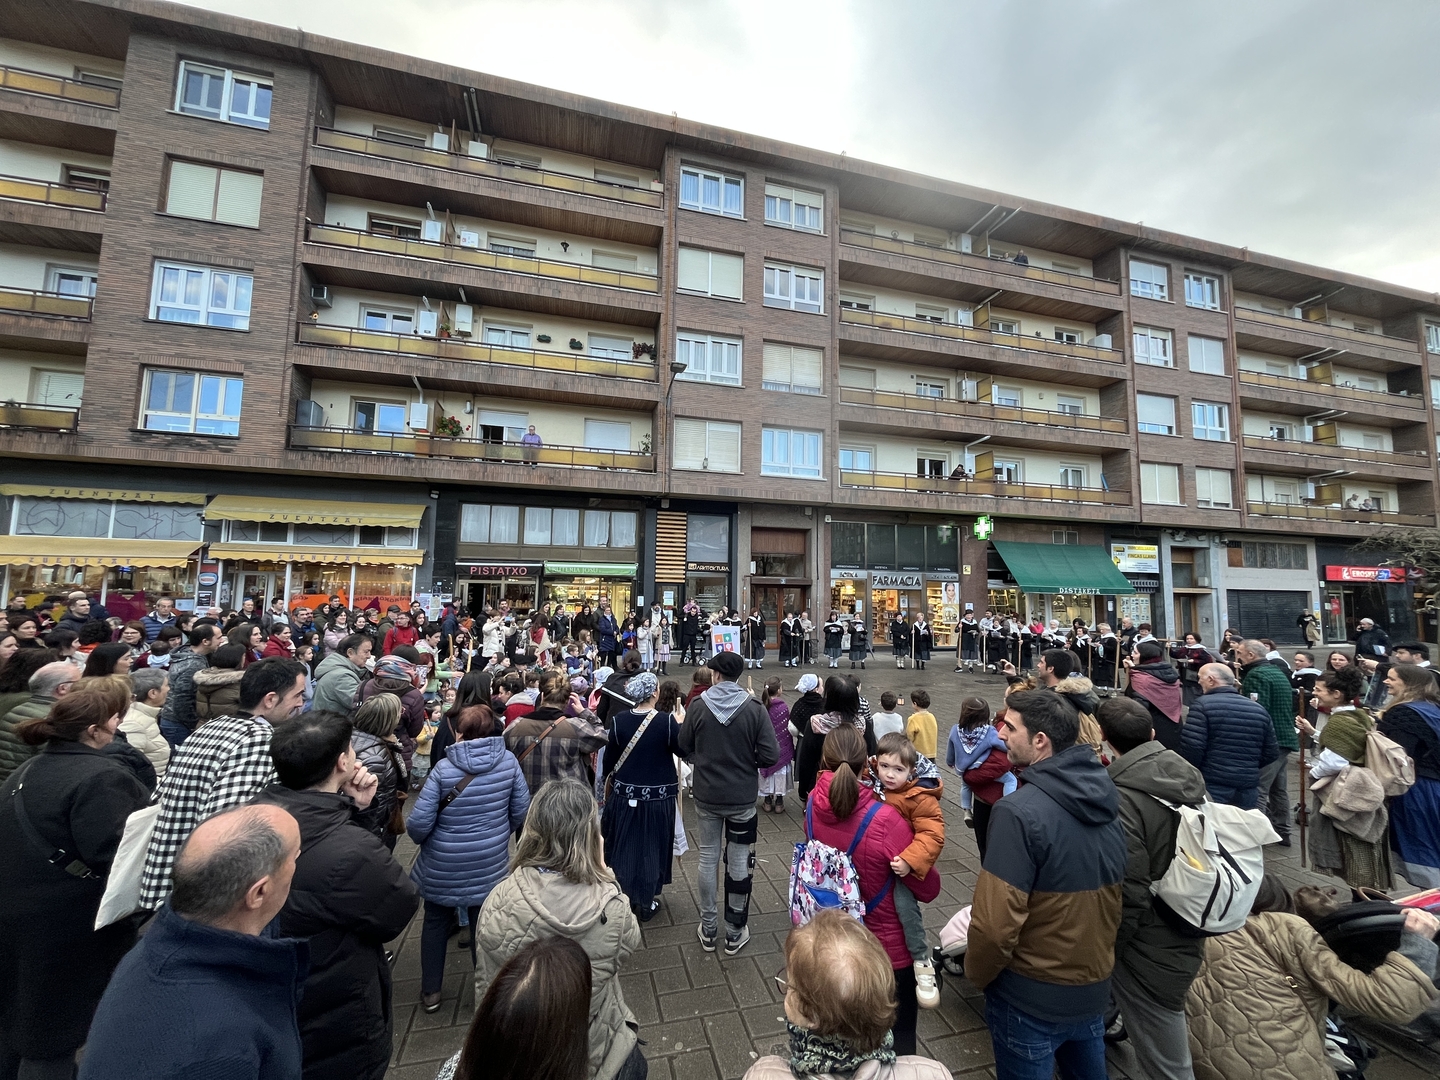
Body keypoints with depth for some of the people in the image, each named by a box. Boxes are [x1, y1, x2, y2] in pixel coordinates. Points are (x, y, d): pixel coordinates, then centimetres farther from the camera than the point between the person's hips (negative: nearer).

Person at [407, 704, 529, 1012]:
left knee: (435, 922, 24)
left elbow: (419, 823, -16)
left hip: (443, 865, -1)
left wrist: (416, 834, 8)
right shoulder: (508, 761, -13)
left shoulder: (443, 768, -19)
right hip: (489, 864, 1)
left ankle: (430, 992, 40)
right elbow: (521, 812, -5)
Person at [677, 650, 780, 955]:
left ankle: (708, 929, 31)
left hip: (707, 795, 1)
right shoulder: (754, 708, -15)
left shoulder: (698, 706, -12)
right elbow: (770, 756, -15)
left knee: (707, 859, 17)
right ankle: (734, 933, 28)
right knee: (739, 863, 14)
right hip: (743, 798, -1)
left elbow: (684, 749, -2)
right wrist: (747, 761, 4)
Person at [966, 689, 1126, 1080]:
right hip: (1094, 988, 6)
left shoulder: (1019, 811, -28)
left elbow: (995, 922, -27)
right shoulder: (1107, 803, -5)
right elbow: (1114, 897, 8)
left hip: (1030, 998, -6)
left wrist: (977, 974, -7)